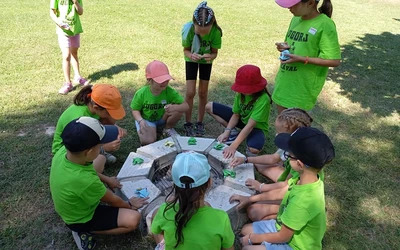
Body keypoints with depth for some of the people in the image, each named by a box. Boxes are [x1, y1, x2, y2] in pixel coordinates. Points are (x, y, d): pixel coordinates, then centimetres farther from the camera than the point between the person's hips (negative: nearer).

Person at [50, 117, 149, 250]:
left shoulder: (63, 151, -23)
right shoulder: (85, 180, -42)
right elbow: (112, 200, -19)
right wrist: (129, 205, 0)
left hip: (72, 206, 8)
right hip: (81, 218, -7)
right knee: (133, 219, -18)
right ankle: (84, 231, -2)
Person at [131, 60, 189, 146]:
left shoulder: (169, 91, -21)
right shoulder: (141, 93, -23)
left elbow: (186, 106, -23)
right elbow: (135, 110, -10)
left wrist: (175, 107, -45)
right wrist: (141, 121, -31)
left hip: (162, 119, 2)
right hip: (146, 120, -2)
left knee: (179, 109, -26)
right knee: (147, 141, -30)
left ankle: (167, 129, 1)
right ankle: (152, 129, 6)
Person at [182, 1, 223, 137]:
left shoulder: (216, 32, -33)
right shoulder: (188, 28, -33)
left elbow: (215, 52, -19)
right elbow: (186, 49, -19)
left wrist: (210, 57, -42)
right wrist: (191, 55, -42)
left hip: (206, 60, 1)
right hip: (191, 59, 0)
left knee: (203, 92, 4)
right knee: (190, 92, -6)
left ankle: (200, 122, 21)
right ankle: (188, 123, 11)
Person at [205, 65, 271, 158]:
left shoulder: (263, 99, -34)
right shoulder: (241, 93, -18)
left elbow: (250, 126, -37)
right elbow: (235, 115, -9)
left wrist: (233, 146, -43)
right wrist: (227, 131, -26)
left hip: (256, 127, -6)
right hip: (242, 119, 6)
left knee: (254, 149, -42)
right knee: (209, 107, -3)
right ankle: (234, 132, 2)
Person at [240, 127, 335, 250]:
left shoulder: (302, 201, -40)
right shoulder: (305, 179, -16)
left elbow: (282, 237, -25)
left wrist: (253, 238, -10)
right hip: (284, 226, 7)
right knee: (246, 230, 13)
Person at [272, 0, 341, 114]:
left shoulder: (325, 25, -16)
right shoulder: (296, 19, 6)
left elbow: (334, 61, -17)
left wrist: (302, 59, -23)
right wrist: (284, 47, -3)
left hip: (302, 87, -7)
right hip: (284, 81, 7)